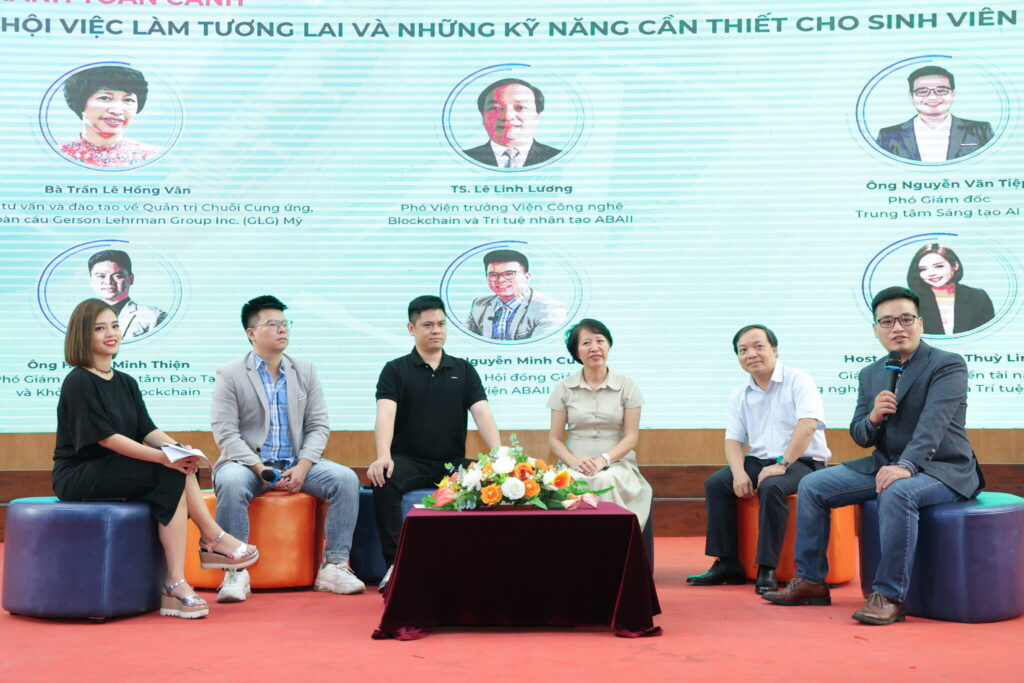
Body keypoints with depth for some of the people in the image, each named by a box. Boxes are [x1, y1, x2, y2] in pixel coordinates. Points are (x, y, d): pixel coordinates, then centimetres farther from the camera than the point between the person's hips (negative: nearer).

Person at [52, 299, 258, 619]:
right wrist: (163, 457, -28)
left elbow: (147, 429, 5)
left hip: (115, 472, 7)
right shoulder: (78, 383, -10)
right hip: (78, 476, -7)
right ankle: (214, 540, -16)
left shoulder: (126, 383, 14)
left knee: (179, 471, -20)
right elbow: (106, 437, -20)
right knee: (171, 477, -27)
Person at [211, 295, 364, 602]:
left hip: (297, 465, 3)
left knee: (346, 478, -21)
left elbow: (318, 426, 6)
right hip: (248, 463, -3)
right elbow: (225, 433, -7)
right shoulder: (230, 375, 1)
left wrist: (302, 467, -11)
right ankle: (235, 573, -25)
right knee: (231, 482, -36)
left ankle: (333, 566, -15)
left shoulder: (305, 371, 12)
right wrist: (260, 468, -20)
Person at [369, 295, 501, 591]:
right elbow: (386, 414, -11)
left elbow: (482, 413, -1)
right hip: (409, 462, -2)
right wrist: (383, 456, -31)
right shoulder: (395, 370, 5)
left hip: (453, 463, 2)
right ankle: (395, 563, -24)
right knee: (383, 480, -34)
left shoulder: (463, 370, 12)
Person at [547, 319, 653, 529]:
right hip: (575, 469, 1)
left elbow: (631, 437, 2)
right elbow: (555, 439, 7)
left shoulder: (627, 385, 7)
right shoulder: (564, 388, 9)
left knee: (607, 482, -35)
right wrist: (574, 462, -13)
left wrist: (603, 460, -15)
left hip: (618, 465, -1)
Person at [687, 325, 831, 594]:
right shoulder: (740, 395, 10)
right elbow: (733, 439, 7)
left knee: (771, 487, -35)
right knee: (715, 483, -12)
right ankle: (728, 564, -8)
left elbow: (808, 424, -22)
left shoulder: (798, 380, -8)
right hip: (760, 460, 6)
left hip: (802, 461, -6)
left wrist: (782, 463, -27)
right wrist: (739, 472, -13)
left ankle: (767, 569, -25)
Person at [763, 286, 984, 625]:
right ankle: (810, 581, 5)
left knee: (896, 493, -38)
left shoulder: (948, 365, -10)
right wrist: (873, 418, -13)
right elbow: (859, 437, 10)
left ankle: (889, 596, -29)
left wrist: (906, 466, -39)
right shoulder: (870, 374, 10)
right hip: (884, 464, 7)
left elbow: (932, 423, -25)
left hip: (943, 469, -7)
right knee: (811, 486, -3)